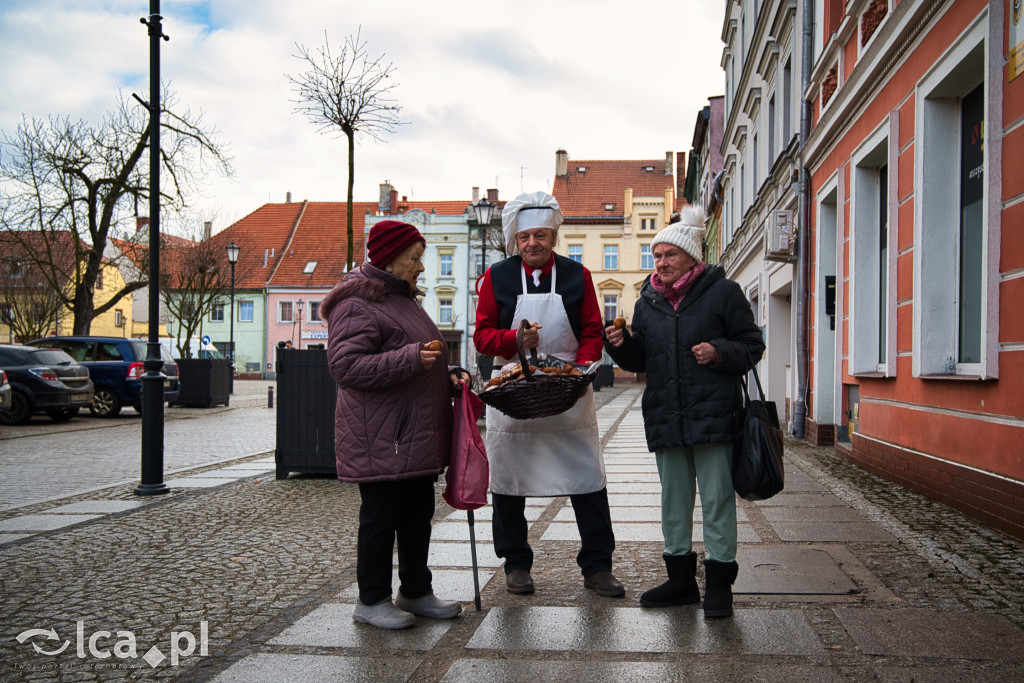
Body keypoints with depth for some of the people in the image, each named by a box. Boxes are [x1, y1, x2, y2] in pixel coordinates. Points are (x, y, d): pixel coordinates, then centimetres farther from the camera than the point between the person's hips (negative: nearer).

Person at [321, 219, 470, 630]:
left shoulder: (401, 298, 20)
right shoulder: (358, 304, -12)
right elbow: (345, 366, -22)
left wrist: (447, 374, 12)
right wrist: (411, 359, -28)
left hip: (415, 436, 10)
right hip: (379, 439, -9)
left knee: (418, 514, 14)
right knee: (381, 516, -1)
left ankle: (415, 591, 27)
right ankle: (372, 601, 13)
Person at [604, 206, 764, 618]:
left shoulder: (722, 292, 0)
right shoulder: (647, 302, 13)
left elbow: (752, 344, 2)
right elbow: (640, 360, 17)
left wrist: (720, 352, -16)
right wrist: (621, 345, -3)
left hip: (712, 414, -5)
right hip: (665, 416, 5)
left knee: (716, 499, 0)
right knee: (674, 499, 12)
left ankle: (719, 583, 11)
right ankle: (681, 579, 25)